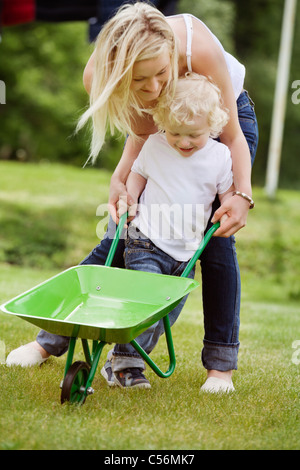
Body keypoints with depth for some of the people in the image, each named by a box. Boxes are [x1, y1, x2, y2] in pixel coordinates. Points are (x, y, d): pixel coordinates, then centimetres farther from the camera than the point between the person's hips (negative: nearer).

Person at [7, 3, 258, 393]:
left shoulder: (199, 49, -41)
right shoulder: (99, 75, -32)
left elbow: (232, 136, -27)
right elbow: (143, 131, -12)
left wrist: (242, 195, -40)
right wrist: (120, 177, -28)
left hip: (227, 115, -2)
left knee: (215, 240, -12)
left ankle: (222, 362, 0)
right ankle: (51, 339, 7)